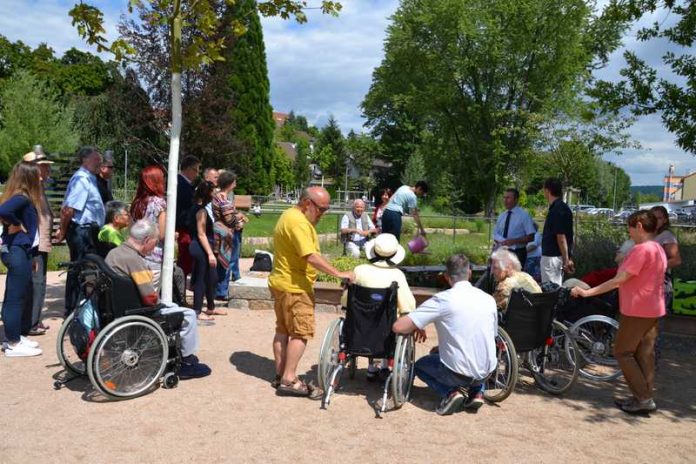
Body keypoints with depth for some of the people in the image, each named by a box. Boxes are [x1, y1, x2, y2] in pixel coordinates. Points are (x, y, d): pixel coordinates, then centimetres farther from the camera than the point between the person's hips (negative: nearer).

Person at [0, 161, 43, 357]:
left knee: (23, 295, 17)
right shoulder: (22, 197, -15)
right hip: (18, 252, -10)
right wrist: (17, 225, -18)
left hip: (19, 252, 10)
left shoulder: (22, 197, 13)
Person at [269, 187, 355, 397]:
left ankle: (280, 375, 20)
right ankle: (289, 380, -5)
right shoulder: (298, 222, -20)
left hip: (282, 282, 11)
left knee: (283, 330, 13)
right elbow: (311, 257, -29)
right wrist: (339, 273, -28)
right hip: (295, 286, -11)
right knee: (302, 332, -6)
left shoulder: (290, 215, 13)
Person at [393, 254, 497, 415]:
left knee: (419, 365, 25)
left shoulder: (442, 299, -13)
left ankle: (451, 392, 1)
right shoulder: (489, 299, 2)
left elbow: (398, 327, -18)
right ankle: (476, 392, 15)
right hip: (486, 372, 5)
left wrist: (417, 327, 7)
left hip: (459, 373, -4)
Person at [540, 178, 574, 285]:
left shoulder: (557, 210, -19)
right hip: (552, 256, 10)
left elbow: (561, 237, -21)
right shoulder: (560, 207, 11)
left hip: (552, 257, -10)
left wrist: (566, 259, -21)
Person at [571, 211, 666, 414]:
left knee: (623, 352, 1)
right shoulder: (657, 248, 11)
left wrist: (587, 292, -21)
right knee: (644, 353, 13)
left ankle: (643, 398, 1)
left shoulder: (642, 249, -20)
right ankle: (644, 397, 18)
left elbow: (619, 280, -23)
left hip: (637, 310, -9)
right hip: (652, 309, 9)